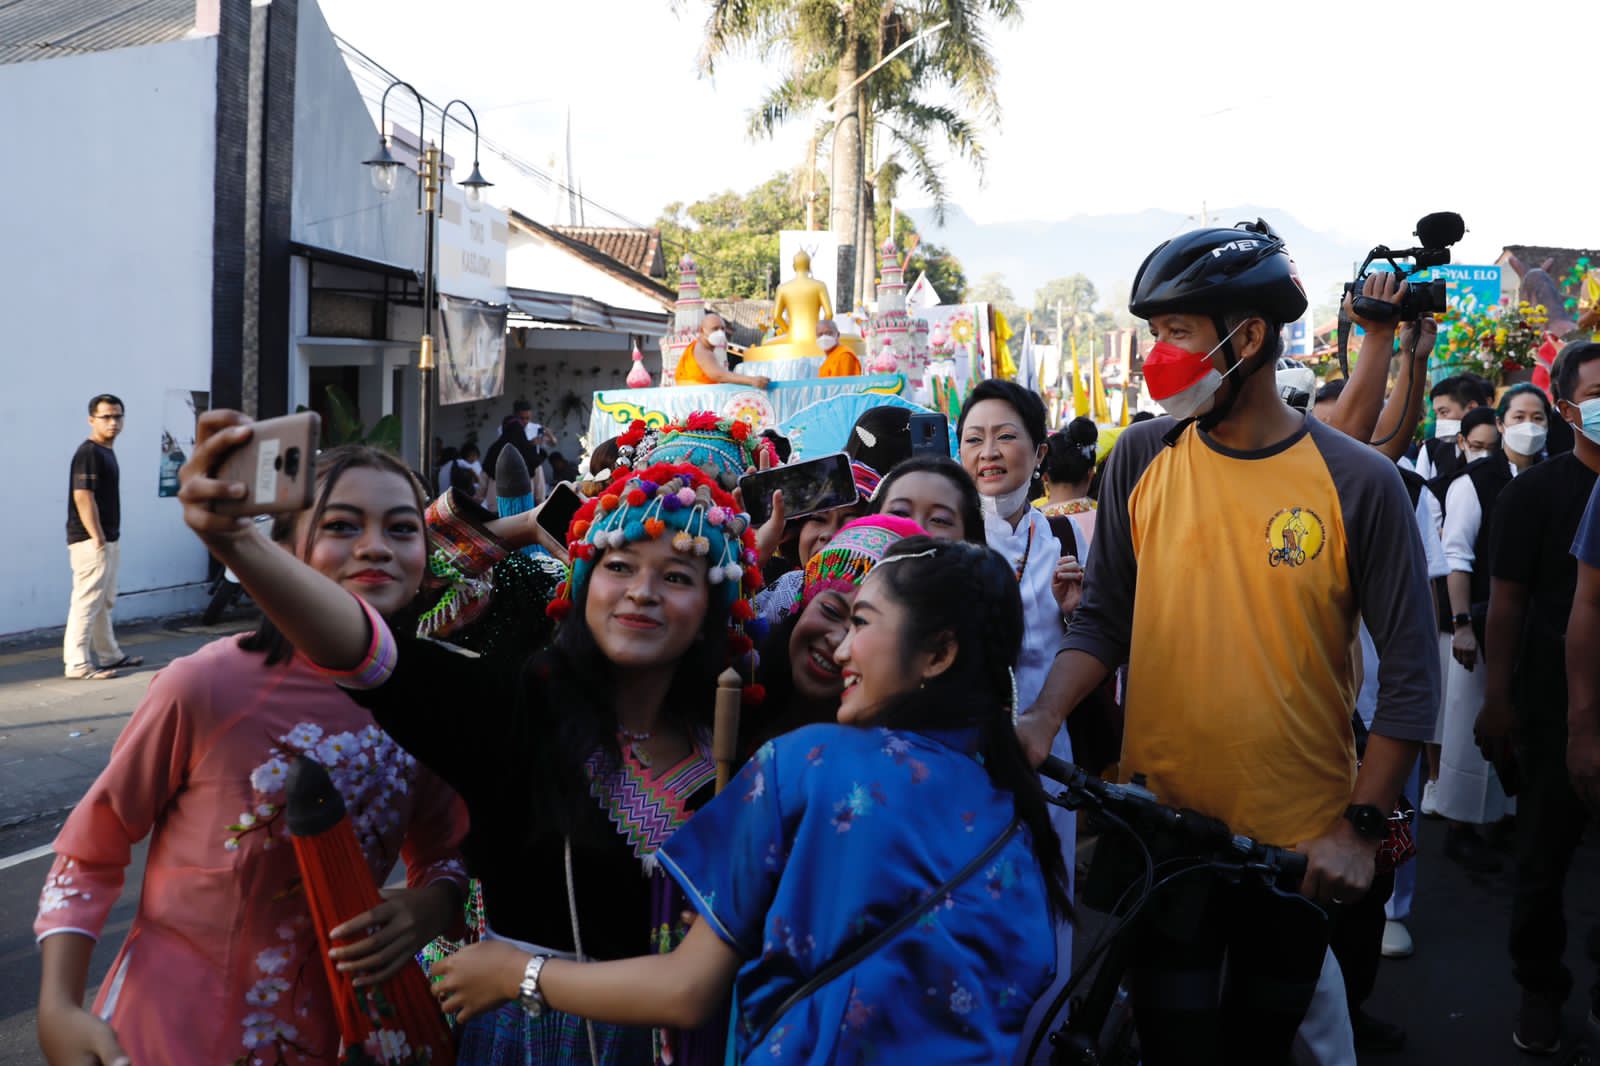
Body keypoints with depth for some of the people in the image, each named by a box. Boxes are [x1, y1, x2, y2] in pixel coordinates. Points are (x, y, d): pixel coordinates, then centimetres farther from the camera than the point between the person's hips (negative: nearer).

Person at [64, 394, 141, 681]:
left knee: (104, 602, 18)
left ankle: (109, 656, 28)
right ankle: (78, 664, -6)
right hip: (91, 541, -10)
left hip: (108, 539, 10)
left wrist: (109, 539, 18)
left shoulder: (107, 452, 15)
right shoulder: (88, 453, -15)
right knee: (86, 603, -8)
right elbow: (83, 497, -21)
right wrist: (98, 540, -22)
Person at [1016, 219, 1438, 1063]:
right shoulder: (1141, 459, -3)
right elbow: (1102, 618, 1)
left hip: (1301, 840, -1)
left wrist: (1363, 827, -10)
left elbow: (1409, 671, -6)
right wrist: (1045, 717, -16)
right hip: (1161, 821, 1)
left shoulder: (1358, 481, -10)